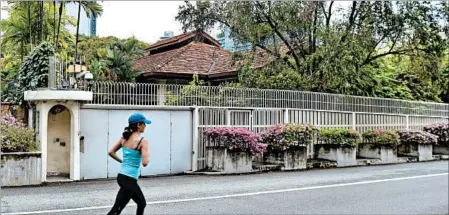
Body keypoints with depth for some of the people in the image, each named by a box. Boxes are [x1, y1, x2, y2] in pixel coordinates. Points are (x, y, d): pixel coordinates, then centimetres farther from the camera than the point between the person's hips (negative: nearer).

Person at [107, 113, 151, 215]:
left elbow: (111, 152, 8)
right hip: (129, 179, -9)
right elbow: (145, 162, -21)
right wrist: (148, 155, -1)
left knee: (142, 203, 21)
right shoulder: (142, 141, -14)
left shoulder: (124, 137, 7)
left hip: (122, 176, 9)